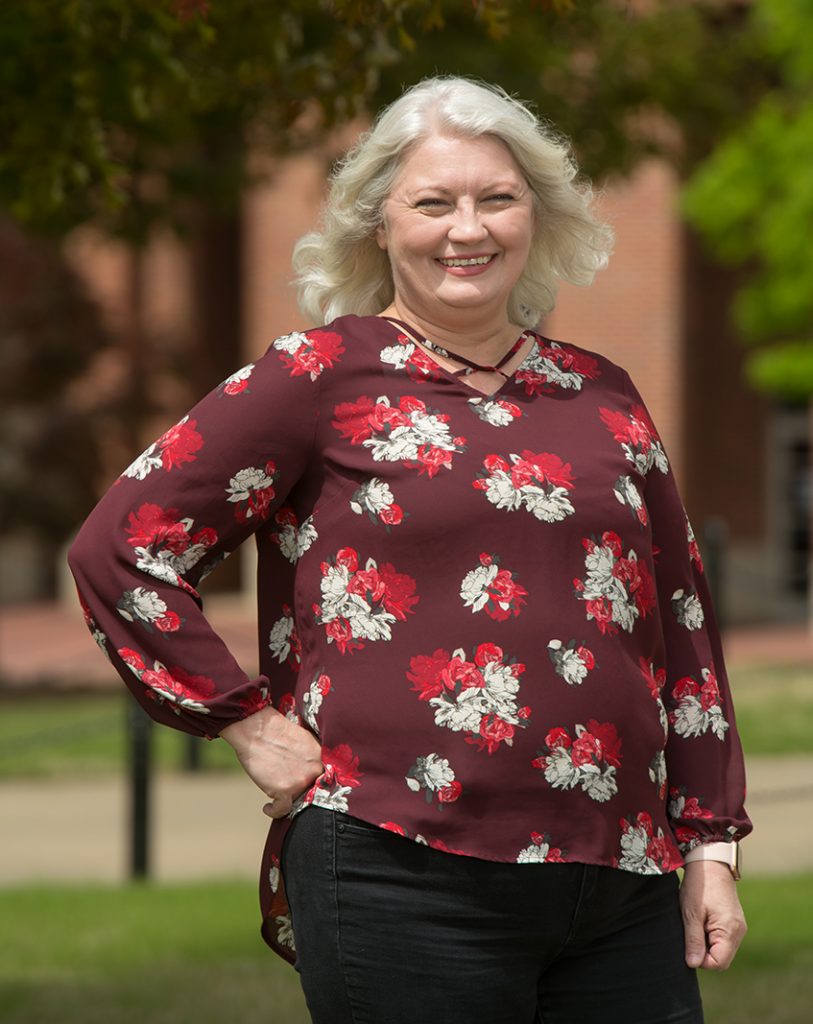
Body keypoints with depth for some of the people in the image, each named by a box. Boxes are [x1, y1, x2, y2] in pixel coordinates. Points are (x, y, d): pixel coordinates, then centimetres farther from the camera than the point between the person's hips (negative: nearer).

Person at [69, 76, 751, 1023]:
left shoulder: (602, 398, 15)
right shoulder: (323, 377, 1)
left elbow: (682, 625, 20)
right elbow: (121, 546, -1)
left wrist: (711, 845, 14)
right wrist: (247, 722, -4)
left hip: (622, 892, 5)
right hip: (402, 879, -5)